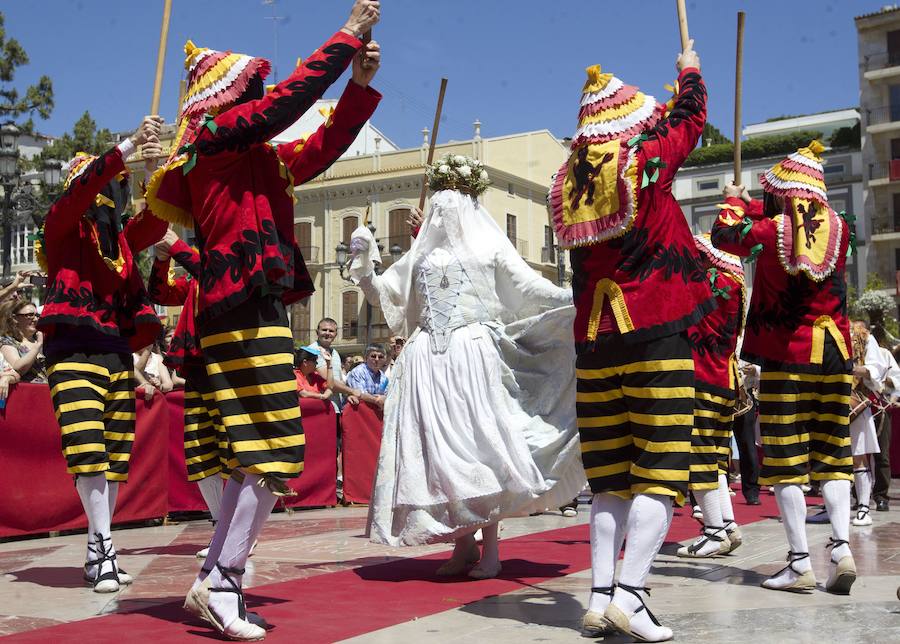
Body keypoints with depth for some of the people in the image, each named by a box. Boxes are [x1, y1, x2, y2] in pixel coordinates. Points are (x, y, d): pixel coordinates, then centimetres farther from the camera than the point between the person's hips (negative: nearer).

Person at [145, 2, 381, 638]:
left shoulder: (256, 156, 22)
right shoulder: (216, 136, -4)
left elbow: (319, 150, 24)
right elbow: (291, 97, -9)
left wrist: (361, 83, 18)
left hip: (255, 308, 10)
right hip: (247, 308, -10)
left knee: (255, 456, 10)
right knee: (275, 454, -11)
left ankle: (214, 581, 15)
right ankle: (222, 583, -6)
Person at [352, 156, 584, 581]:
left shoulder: (489, 247, 10)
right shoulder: (422, 255, 22)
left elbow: (530, 288, 4)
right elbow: (387, 294, 27)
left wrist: (576, 298, -7)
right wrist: (364, 263, 15)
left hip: (472, 353, -4)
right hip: (427, 359, 4)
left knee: (478, 443, -8)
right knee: (437, 448, -2)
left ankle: (490, 547, -3)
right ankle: (463, 544, 5)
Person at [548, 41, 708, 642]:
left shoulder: (569, 181, 10)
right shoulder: (646, 159, -3)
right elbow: (690, 118, 15)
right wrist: (690, 71, 35)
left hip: (595, 340, 5)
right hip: (656, 334, -5)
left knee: (611, 477, 9)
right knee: (660, 468, -4)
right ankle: (630, 592, -14)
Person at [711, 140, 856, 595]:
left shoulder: (770, 231, -7)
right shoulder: (839, 228, 2)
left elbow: (725, 236, 12)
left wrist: (734, 203, 32)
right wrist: (753, 205, 35)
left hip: (785, 356, -3)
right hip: (834, 353, 4)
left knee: (786, 461, 0)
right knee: (832, 455, 11)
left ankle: (800, 562, -1)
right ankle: (841, 545, -2)